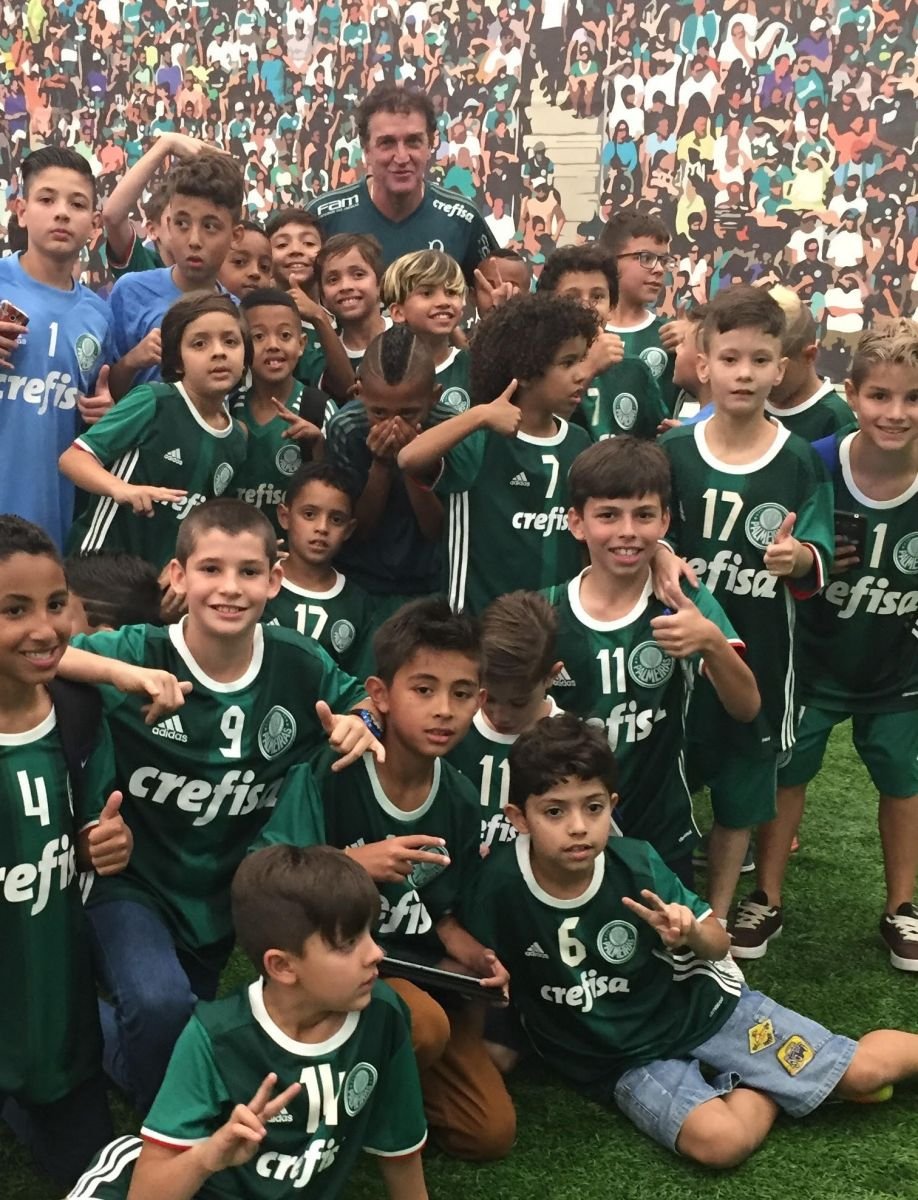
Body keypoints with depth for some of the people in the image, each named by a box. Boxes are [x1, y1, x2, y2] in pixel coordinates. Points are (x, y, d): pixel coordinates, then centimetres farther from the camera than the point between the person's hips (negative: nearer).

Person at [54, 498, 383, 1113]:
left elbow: (359, 700, 8)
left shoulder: (299, 663, -12)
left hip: (235, 890, 4)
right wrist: (120, 672, -42)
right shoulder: (141, 651, -21)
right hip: (134, 884, -4)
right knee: (159, 1006, -28)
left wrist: (357, 725, -15)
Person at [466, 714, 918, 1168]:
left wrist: (691, 932, -25)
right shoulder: (500, 882, -22)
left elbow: (718, 945, -5)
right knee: (721, 1142, -28)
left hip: (699, 1006, 1)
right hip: (625, 1058, 0)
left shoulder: (635, 863, -18)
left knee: (866, 1072, -7)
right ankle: (768, 1086, 3)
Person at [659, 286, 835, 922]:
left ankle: (716, 915, 30)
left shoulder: (802, 462, -6)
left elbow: (820, 560, -10)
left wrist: (798, 558, -31)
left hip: (760, 652, 0)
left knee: (741, 792, 13)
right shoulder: (673, 451, -4)